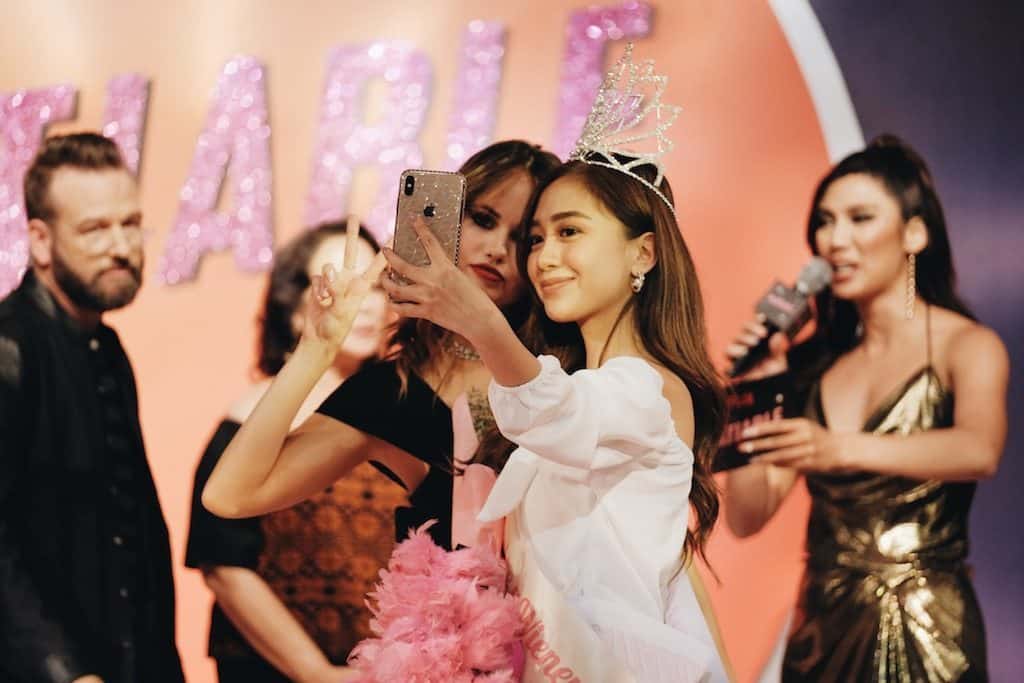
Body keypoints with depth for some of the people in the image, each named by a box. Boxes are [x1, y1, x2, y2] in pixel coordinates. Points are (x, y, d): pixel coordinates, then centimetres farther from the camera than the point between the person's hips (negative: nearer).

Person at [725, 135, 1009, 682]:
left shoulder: (967, 346, -6)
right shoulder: (814, 362, 5)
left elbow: (979, 452, -29)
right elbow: (746, 516, 1)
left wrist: (842, 448, -42)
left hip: (924, 633, -4)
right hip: (820, 631, 4)